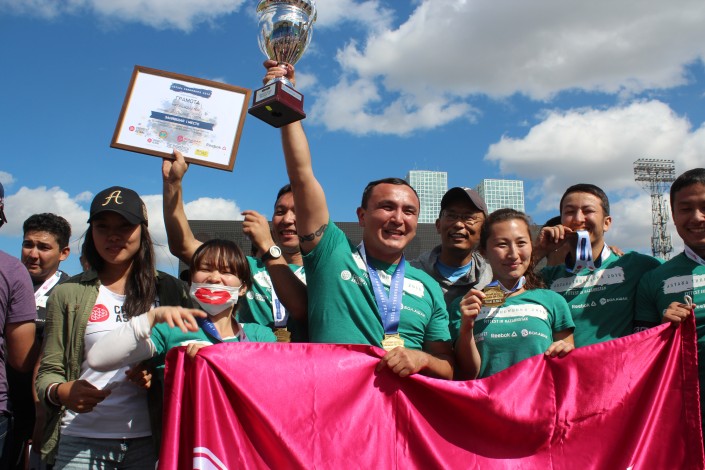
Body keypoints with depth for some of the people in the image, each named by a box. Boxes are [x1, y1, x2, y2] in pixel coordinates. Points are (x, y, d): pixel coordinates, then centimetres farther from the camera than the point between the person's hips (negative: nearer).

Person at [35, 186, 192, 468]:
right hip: (80, 440, 0)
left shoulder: (171, 291, 3)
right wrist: (61, 391, -17)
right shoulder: (67, 293, 3)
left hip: (148, 440, 0)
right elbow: (48, 371, 4)